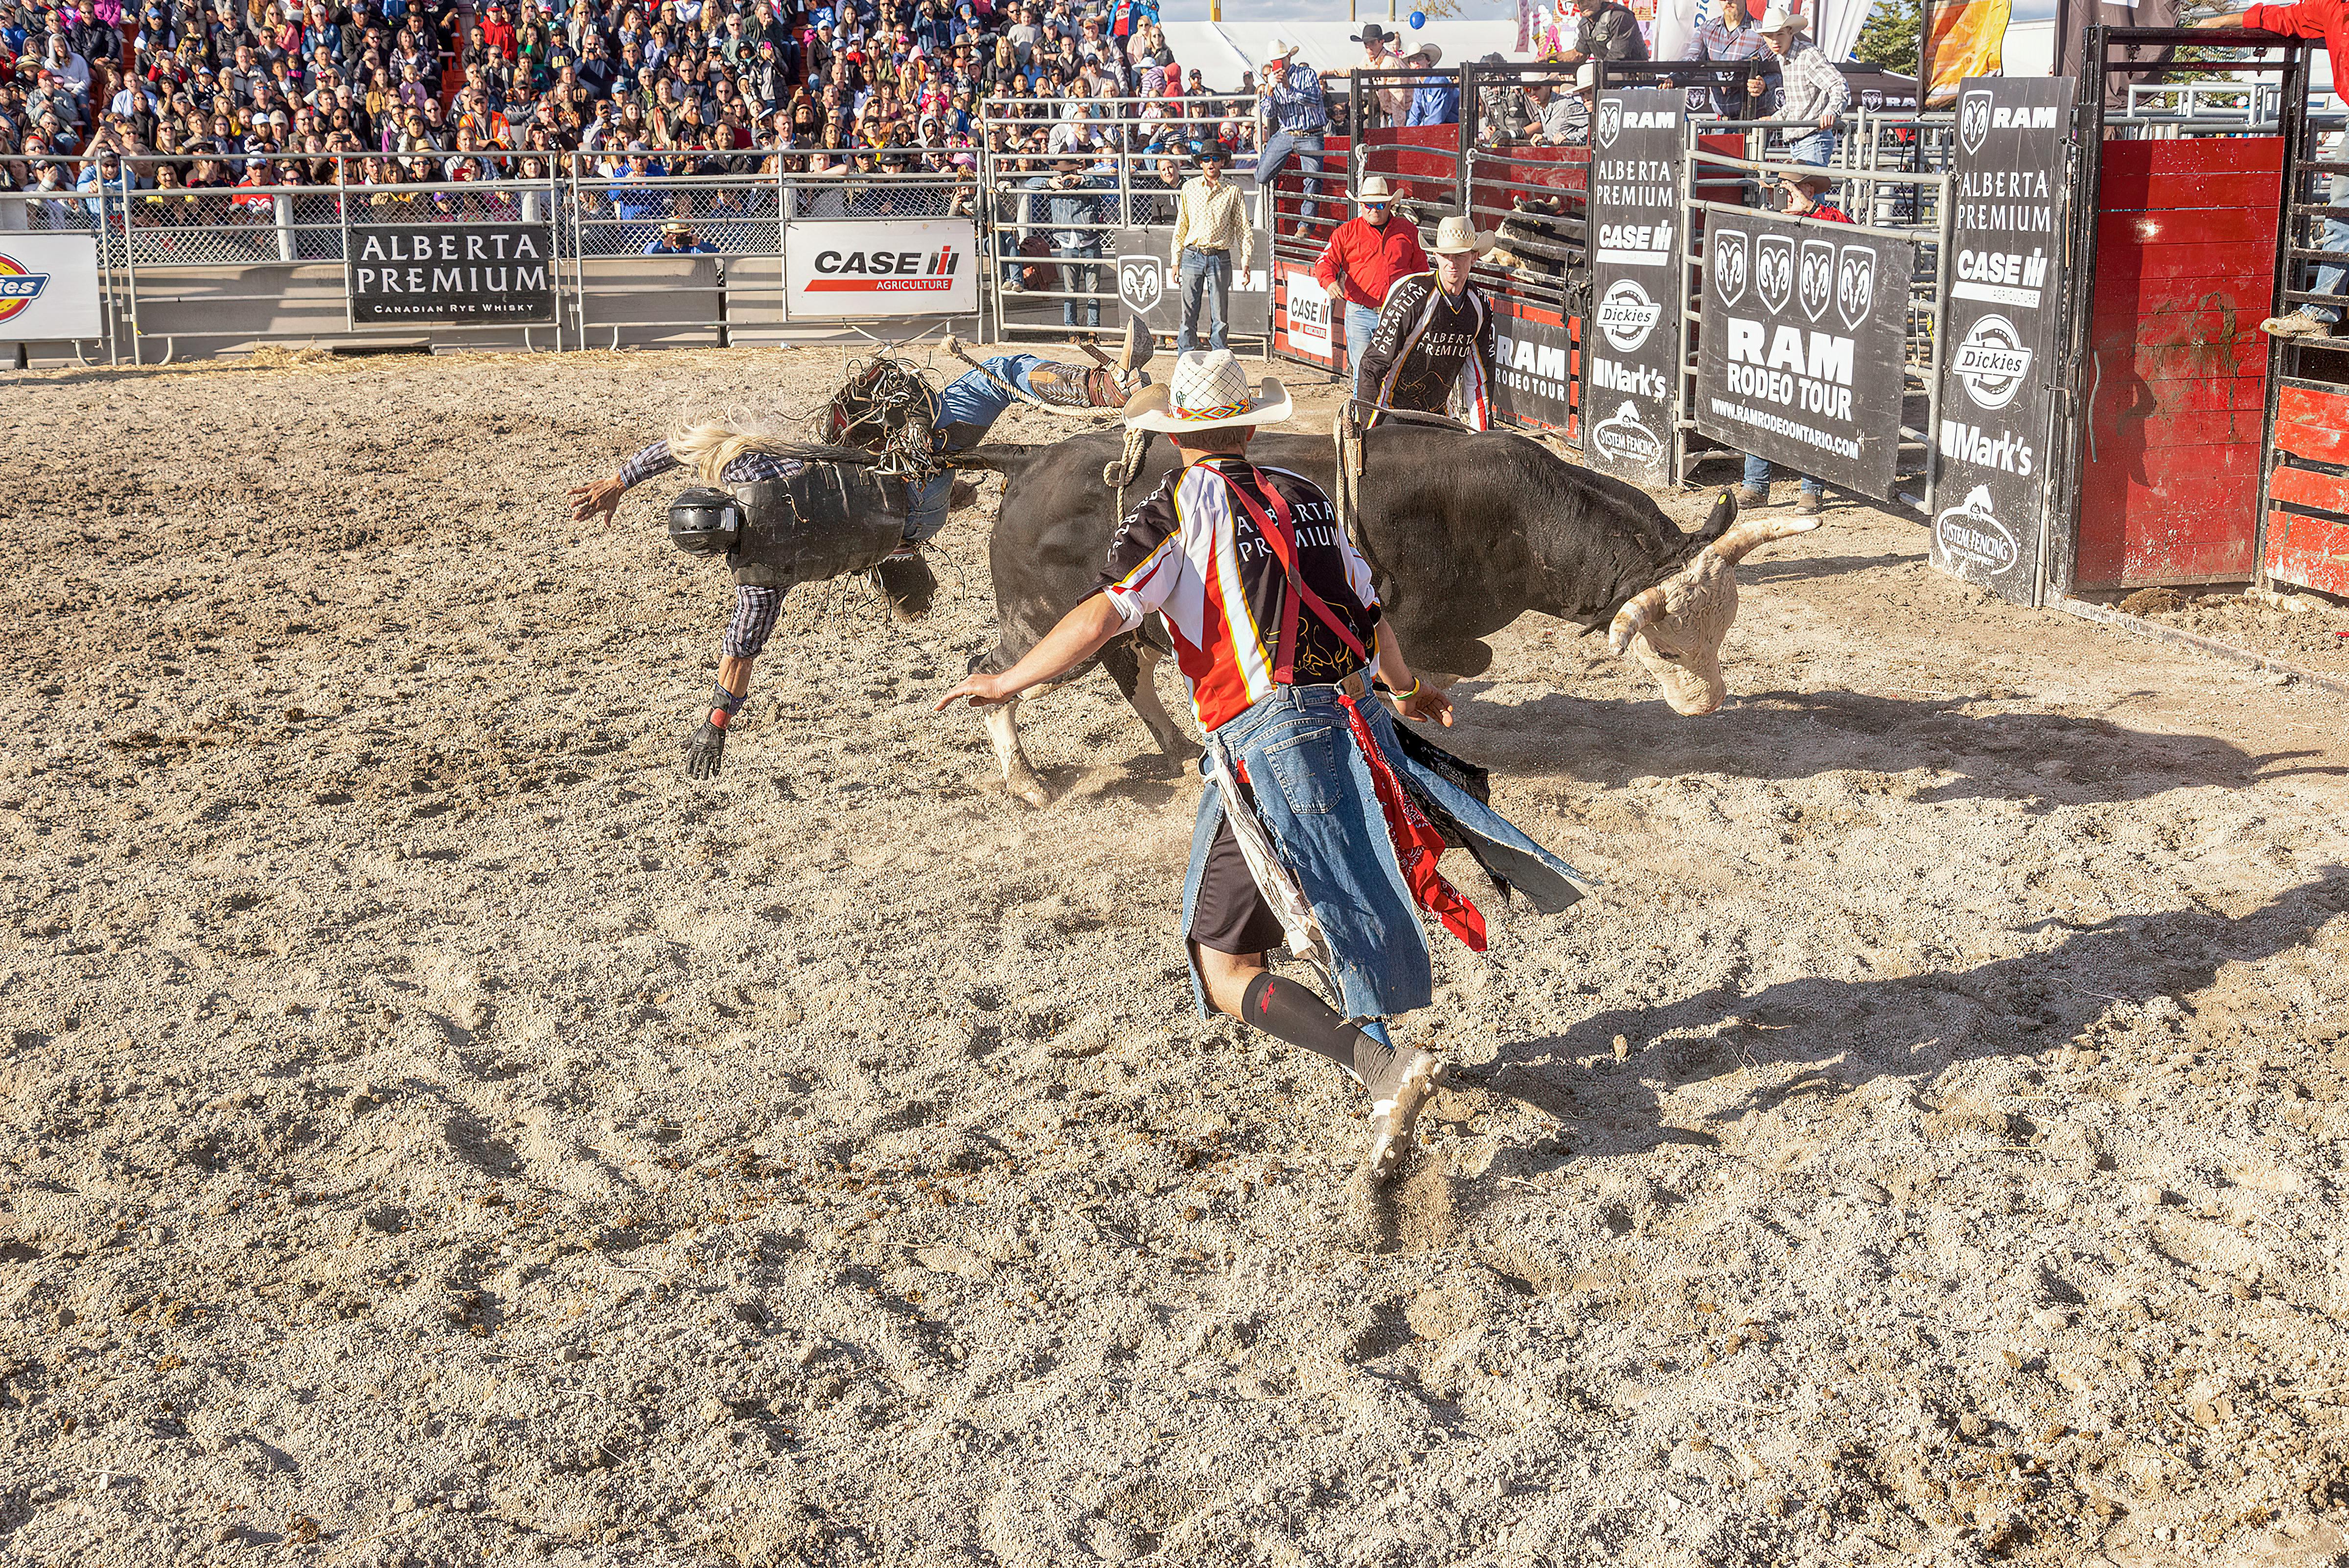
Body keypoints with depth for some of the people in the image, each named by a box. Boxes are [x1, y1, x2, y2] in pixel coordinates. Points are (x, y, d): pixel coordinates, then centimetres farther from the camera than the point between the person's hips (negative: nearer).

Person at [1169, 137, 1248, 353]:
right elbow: (1181, 226, 11)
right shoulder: (1189, 187, 7)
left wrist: (1245, 260, -1)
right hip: (1193, 256, 1)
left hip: (1220, 257, -1)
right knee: (1189, 313, 0)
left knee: (1220, 315, 2)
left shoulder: (1232, 191, 3)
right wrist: (1176, 260, 9)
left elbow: (1243, 228, 6)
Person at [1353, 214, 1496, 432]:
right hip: (1390, 409, -6)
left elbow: (1478, 373, 11)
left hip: (1436, 412, 6)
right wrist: (1368, 428, -20)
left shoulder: (1479, 305, -1)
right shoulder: (1413, 295, -19)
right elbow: (1373, 364, -17)